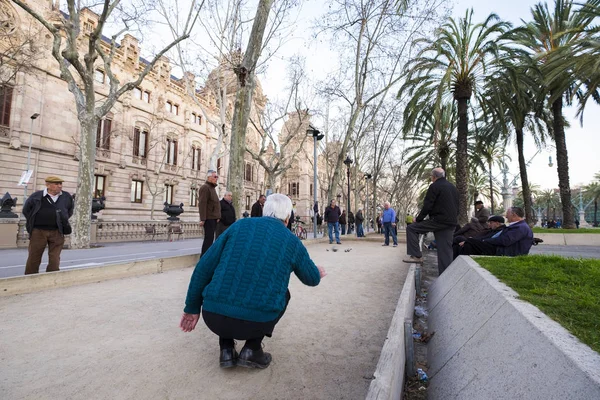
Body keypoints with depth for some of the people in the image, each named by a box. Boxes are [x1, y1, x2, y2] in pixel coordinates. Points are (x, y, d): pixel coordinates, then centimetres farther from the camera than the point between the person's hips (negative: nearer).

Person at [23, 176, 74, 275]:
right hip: (38, 231, -1)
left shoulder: (67, 197, 4)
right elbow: (26, 210, 12)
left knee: (54, 259, 2)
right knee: (33, 258, 7)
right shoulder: (36, 196, -1)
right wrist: (33, 222, 8)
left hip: (57, 232, 1)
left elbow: (70, 211, 21)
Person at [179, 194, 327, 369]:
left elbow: (204, 268, 6)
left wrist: (192, 308, 17)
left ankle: (226, 349, 21)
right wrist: (318, 273, 47)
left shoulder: (239, 226, 7)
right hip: (255, 324, -1)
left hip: (214, 317, 2)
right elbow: (311, 279, 23)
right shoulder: (293, 242, 6)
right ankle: (252, 349, 15)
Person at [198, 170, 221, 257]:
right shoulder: (205, 187, -10)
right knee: (209, 238, -10)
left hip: (213, 218, 10)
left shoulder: (212, 188, 21)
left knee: (210, 238, 12)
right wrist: (203, 219, -24)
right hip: (208, 218, -10)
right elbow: (202, 204, -18)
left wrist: (217, 217, 22)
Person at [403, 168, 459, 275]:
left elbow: (427, 206, -12)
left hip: (438, 220, -8)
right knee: (446, 251, 8)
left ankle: (417, 256, -5)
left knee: (411, 228, 0)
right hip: (451, 223, 8)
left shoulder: (434, 186, -6)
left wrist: (418, 219, 0)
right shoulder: (453, 188, 19)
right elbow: (457, 207, 23)